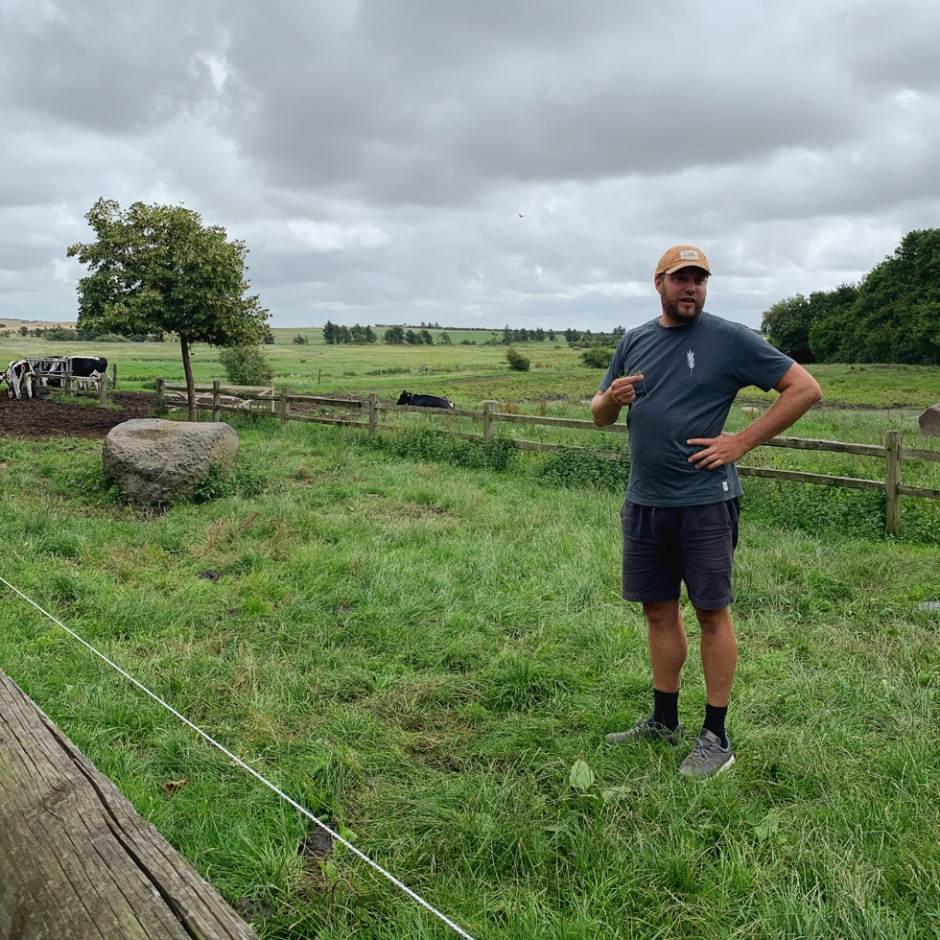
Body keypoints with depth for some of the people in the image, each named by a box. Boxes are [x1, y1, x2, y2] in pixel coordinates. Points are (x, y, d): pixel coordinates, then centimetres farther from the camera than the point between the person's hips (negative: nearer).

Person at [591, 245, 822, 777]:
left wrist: (742, 442, -10)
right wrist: (611, 399, -7)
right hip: (644, 500, 5)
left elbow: (805, 389, -4)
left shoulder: (730, 339, -4)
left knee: (712, 612, 2)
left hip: (705, 501, -5)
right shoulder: (635, 342, 11)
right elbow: (599, 418, 18)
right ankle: (664, 721, 28)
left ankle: (716, 737, 14)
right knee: (659, 609, 13)